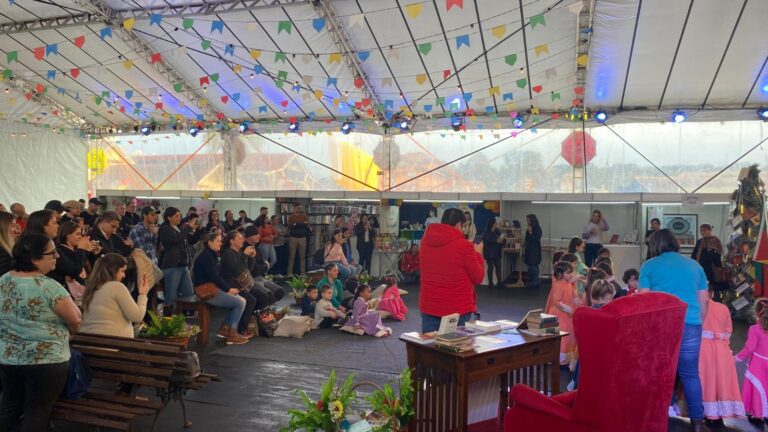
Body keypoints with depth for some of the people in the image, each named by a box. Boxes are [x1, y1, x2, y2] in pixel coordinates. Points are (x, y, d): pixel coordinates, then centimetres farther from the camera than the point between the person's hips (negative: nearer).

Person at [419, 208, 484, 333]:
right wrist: (478, 254, 10)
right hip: (457, 310, -4)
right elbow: (478, 278, -4)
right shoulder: (464, 246, -14)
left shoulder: (425, 241, 1)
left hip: (428, 307, 5)